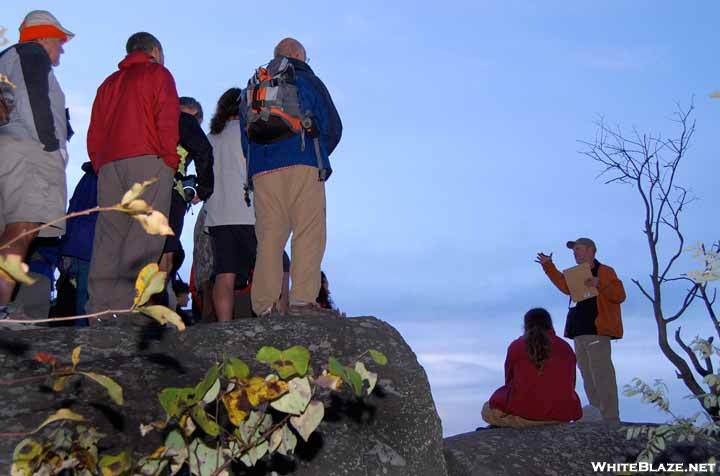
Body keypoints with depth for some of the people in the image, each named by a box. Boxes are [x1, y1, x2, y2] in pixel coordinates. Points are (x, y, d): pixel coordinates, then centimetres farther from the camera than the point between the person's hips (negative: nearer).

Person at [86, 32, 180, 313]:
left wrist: (101, 167, 19)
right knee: (145, 234, -13)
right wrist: (171, 159, -3)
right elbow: (167, 119, -4)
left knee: (108, 239, 2)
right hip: (148, 161, -6)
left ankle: (100, 310, -5)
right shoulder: (157, 74, 11)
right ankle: (124, 308, -25)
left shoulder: (109, 83, 29)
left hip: (108, 164, 6)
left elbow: (94, 134, 22)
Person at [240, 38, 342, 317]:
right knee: (308, 233, -5)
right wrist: (317, 158, 21)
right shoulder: (308, 81, 11)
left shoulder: (252, 88, 24)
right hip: (303, 167, -4)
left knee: (268, 237, 3)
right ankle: (302, 300, -15)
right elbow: (332, 127, 6)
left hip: (261, 171, 4)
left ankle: (264, 308, -3)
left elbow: (245, 139, 19)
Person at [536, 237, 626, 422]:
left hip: (596, 333, -9)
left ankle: (610, 419, -16)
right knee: (589, 379, 9)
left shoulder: (605, 272, -3)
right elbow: (565, 286, 41)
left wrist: (599, 284, -26)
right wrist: (548, 266, 40)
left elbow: (620, 295, -13)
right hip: (579, 334, 9)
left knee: (602, 377, -14)